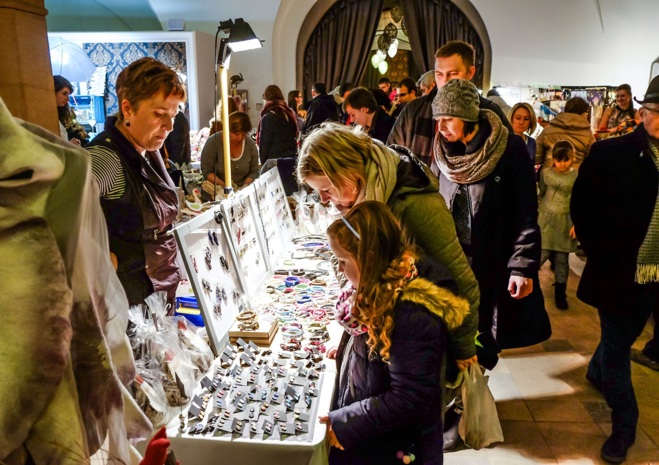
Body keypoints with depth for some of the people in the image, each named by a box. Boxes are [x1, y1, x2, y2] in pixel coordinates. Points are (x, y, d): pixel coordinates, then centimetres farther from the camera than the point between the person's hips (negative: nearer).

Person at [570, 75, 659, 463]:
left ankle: (599, 372, 53)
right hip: (622, 273, -3)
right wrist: (604, 256, -7)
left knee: (617, 343, 22)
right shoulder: (610, 154, -10)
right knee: (616, 347, 12)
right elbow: (582, 209, -5)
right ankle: (624, 424, 30)